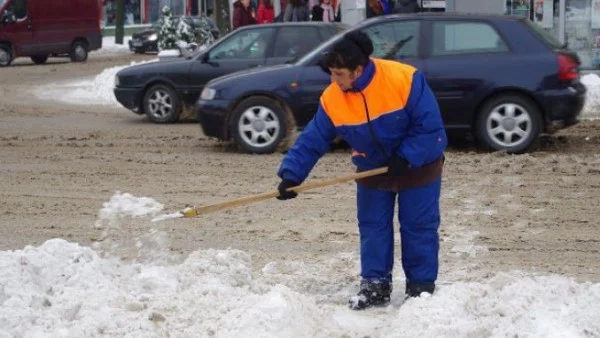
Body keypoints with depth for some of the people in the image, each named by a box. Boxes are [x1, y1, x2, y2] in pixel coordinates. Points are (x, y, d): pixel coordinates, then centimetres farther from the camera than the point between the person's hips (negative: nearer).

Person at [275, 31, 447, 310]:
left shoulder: (405, 80, -29)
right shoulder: (332, 99, -16)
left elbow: (430, 127, -24)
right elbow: (312, 141, -10)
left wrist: (405, 158, -27)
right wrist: (291, 175, -20)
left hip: (418, 167, -4)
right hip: (373, 170, 4)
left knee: (419, 228, 3)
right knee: (373, 227, 7)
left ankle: (421, 287, 14)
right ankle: (375, 286, 18)